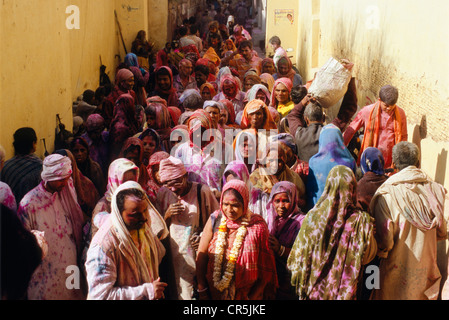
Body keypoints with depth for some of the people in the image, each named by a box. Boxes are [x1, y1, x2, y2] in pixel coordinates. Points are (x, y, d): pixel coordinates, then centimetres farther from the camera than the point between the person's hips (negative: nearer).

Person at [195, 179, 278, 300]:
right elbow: (201, 256, -2)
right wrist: (202, 291, -3)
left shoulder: (258, 226, -12)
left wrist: (253, 296, -8)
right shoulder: (215, 220, -6)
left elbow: (265, 268, -7)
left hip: (247, 294, -2)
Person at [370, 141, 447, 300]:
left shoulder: (386, 194, -20)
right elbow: (442, 233, 3)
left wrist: (380, 251, 2)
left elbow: (385, 241, -20)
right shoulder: (434, 189, -7)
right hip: (426, 271, 4)